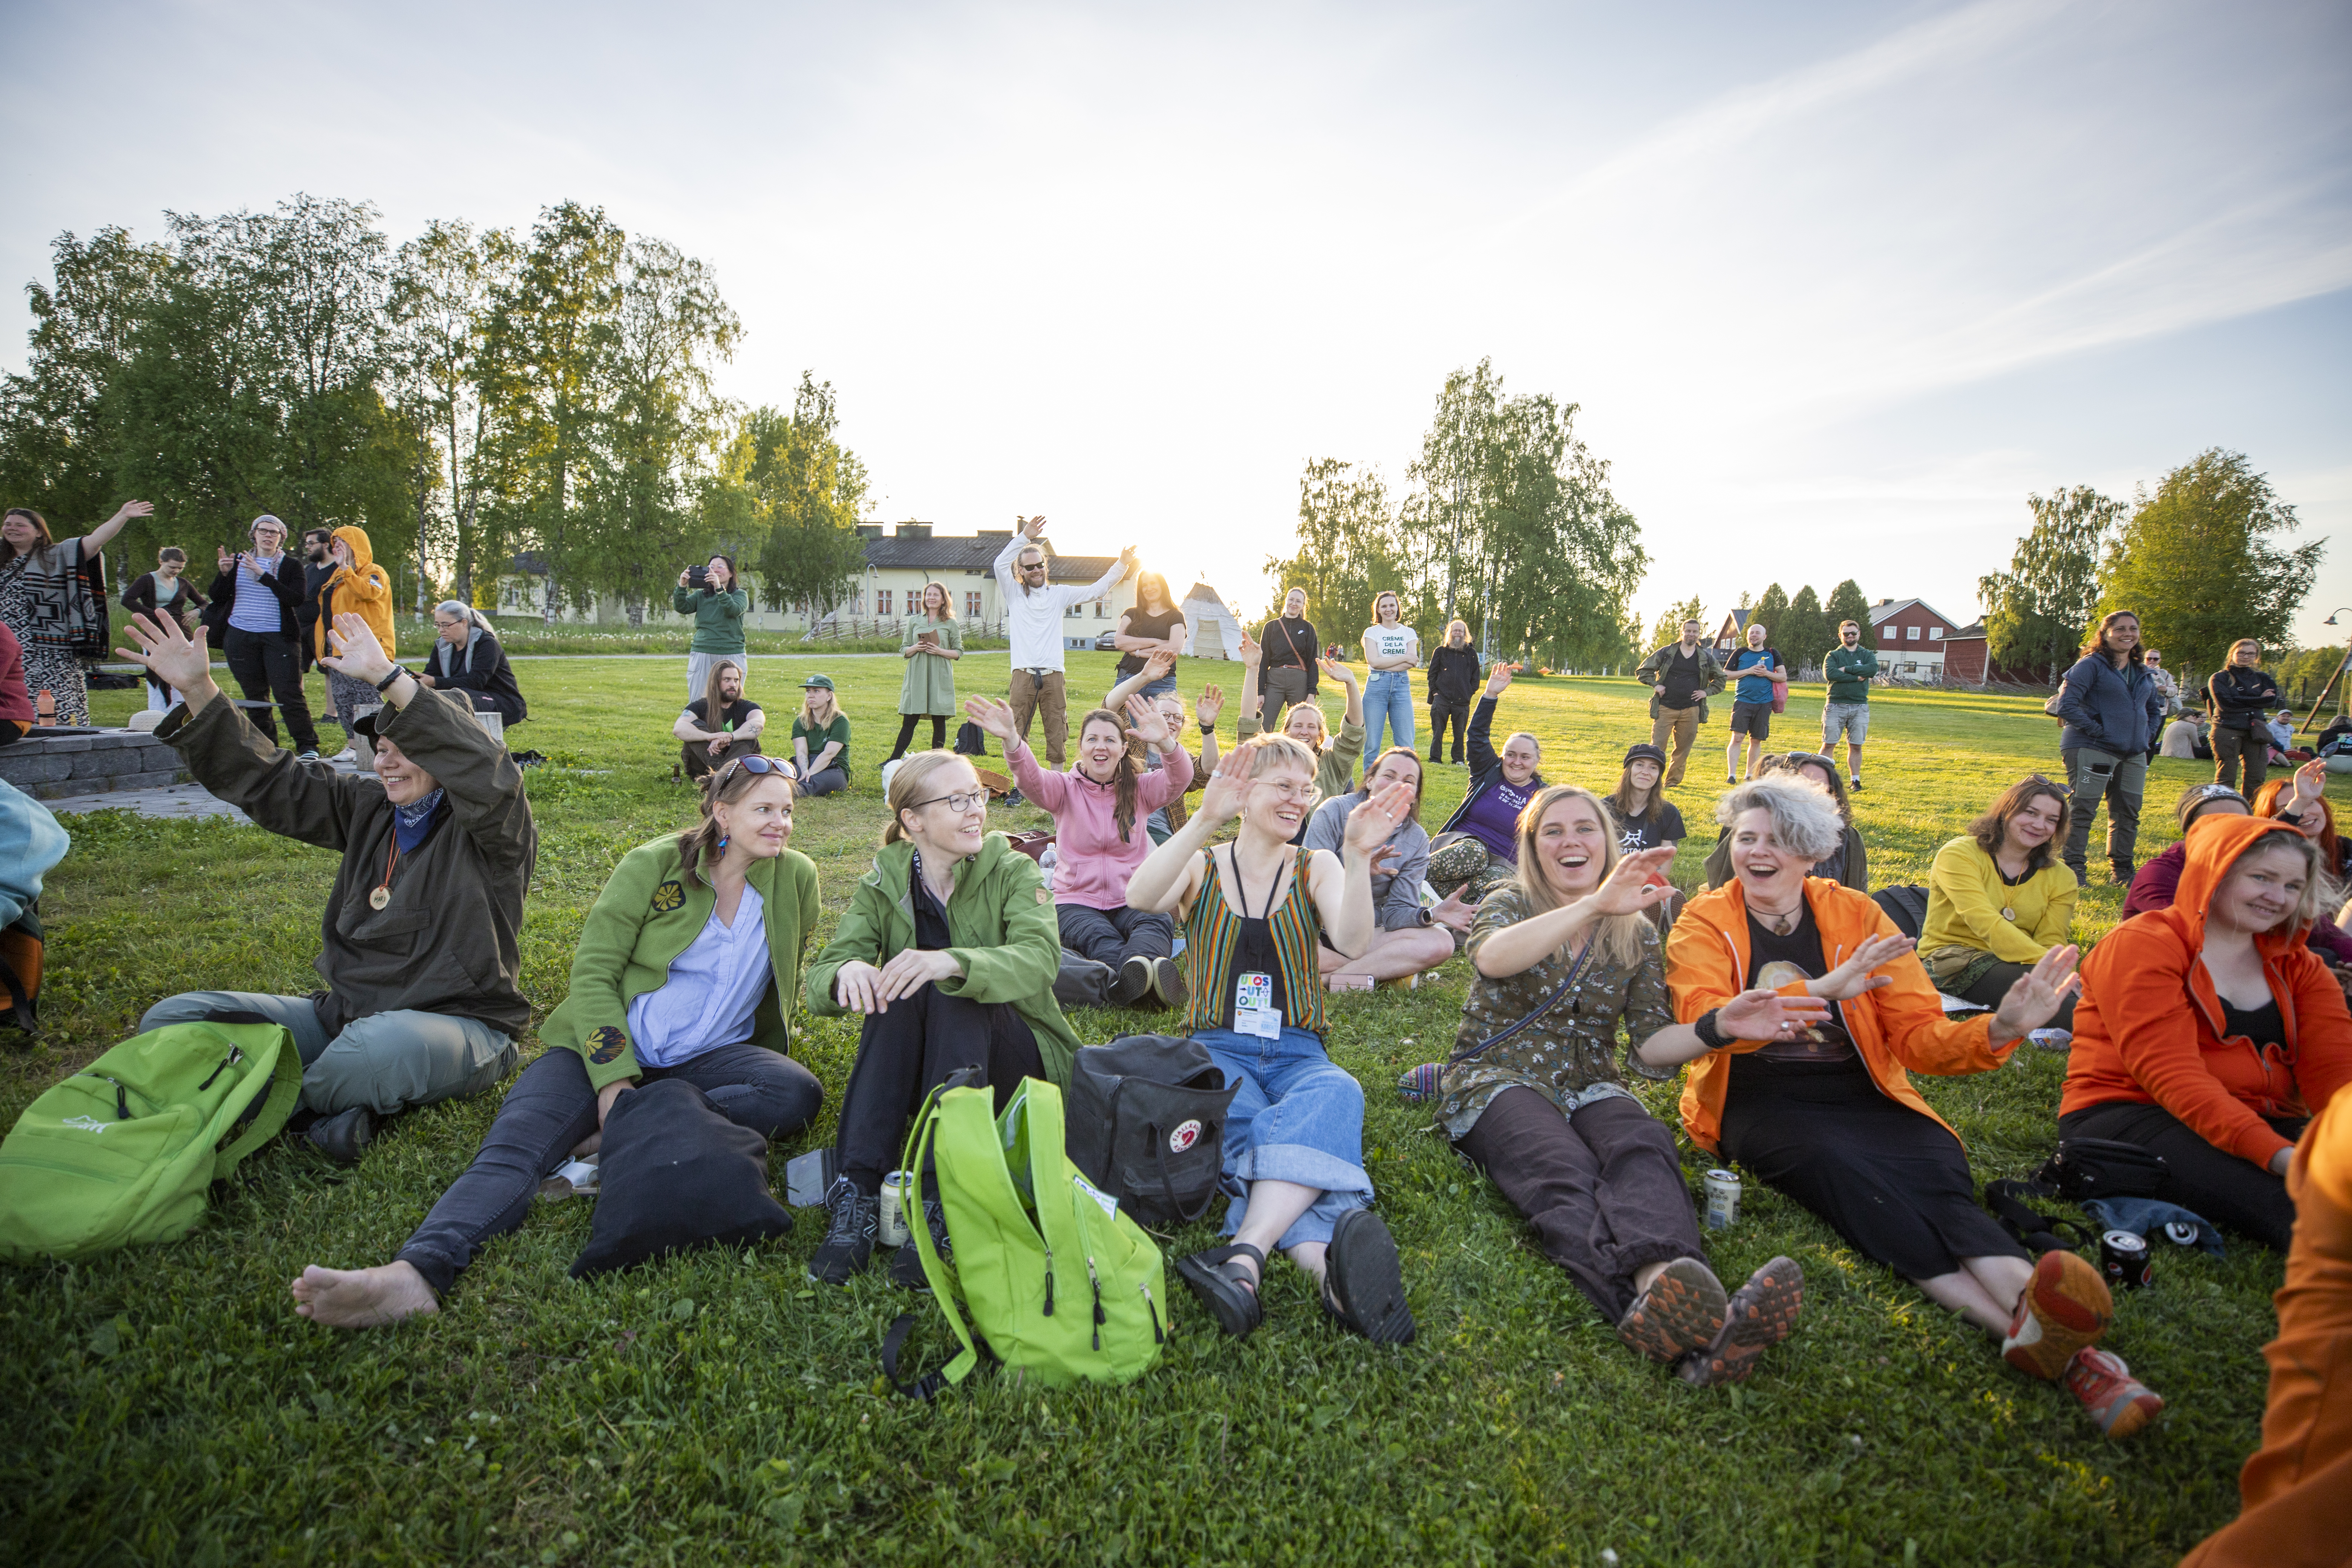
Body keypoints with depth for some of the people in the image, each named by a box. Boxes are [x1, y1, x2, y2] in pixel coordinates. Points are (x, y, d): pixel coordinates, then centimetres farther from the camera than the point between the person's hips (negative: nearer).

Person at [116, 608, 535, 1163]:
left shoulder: (491, 826, -10)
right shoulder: (368, 807, 13)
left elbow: (488, 776, -33)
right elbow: (269, 782, 13)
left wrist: (388, 678, -36)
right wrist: (197, 691, 1)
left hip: (458, 1027, -7)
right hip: (344, 1012, 8)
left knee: (384, 1045, -42)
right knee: (173, 1019, -1)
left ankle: (283, 1103, -7)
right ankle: (334, 1106, -17)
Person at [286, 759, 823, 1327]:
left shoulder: (795, 878, 1)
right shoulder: (653, 864, -4)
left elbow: (786, 986, 15)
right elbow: (593, 972, -6)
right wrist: (613, 1077, -17)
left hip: (707, 1057, 2)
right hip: (611, 1046, -1)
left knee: (799, 1095, -29)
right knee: (517, 1145, -27)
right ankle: (416, 1272, -49)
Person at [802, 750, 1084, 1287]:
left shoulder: (1013, 872, -6)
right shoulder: (884, 883, 0)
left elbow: (1040, 958, -27)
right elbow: (820, 981, -11)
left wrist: (952, 962, -45)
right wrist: (847, 972, -36)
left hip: (1015, 1056, -2)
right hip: (915, 1073, 2)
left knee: (950, 994, -31)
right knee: (894, 990, -27)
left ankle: (938, 1206, -35)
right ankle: (855, 1196, -32)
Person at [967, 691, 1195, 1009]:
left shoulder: (1139, 789, 6)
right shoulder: (1066, 789, 5)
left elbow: (1180, 780, -14)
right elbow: (1031, 780, -17)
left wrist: (1165, 742, -39)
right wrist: (1011, 739, -41)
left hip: (1131, 902, 1)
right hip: (1076, 901, -1)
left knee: (1158, 924, -33)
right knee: (1098, 937, -35)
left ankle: (1135, 971, -65)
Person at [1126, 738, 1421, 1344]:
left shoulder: (1316, 868, 11)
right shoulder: (1202, 867, 7)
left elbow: (1353, 943, -10)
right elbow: (1140, 898, -18)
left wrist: (1358, 857, -25)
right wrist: (1205, 819, -30)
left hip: (1297, 1053, 1)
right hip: (1218, 1050, -1)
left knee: (1335, 1094, -36)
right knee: (1262, 1128, -36)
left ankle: (1246, 1257, -51)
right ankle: (1326, 1264, -56)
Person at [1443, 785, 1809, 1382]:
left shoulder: (1636, 933, 14)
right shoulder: (1510, 904, 4)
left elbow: (1649, 1047, 8)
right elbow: (1491, 958, -22)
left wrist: (1720, 1027, -14)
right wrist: (1595, 905, -35)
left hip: (1588, 1086, 3)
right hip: (1497, 1081, -3)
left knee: (1644, 1147, -34)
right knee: (1563, 1168, -36)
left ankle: (1661, 1288, -66)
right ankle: (1673, 1314, -65)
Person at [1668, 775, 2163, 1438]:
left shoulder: (1856, 915, 11)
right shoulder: (1704, 924, 3)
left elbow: (1918, 1034, 6)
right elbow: (1708, 1022, -17)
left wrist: (1996, 1031, -16)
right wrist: (1824, 989, -28)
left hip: (1861, 1098, 3)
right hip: (1760, 1104, -3)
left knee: (1938, 1167, -28)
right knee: (1840, 1165, -33)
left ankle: (2040, 1327, -49)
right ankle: (2030, 1325, -45)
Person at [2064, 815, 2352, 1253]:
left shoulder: (2299, 968, 18)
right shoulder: (2141, 946, -4)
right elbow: (2172, 1074, -15)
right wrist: (2277, 1154, -28)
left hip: (2267, 1125, 6)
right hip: (2129, 1117, -6)